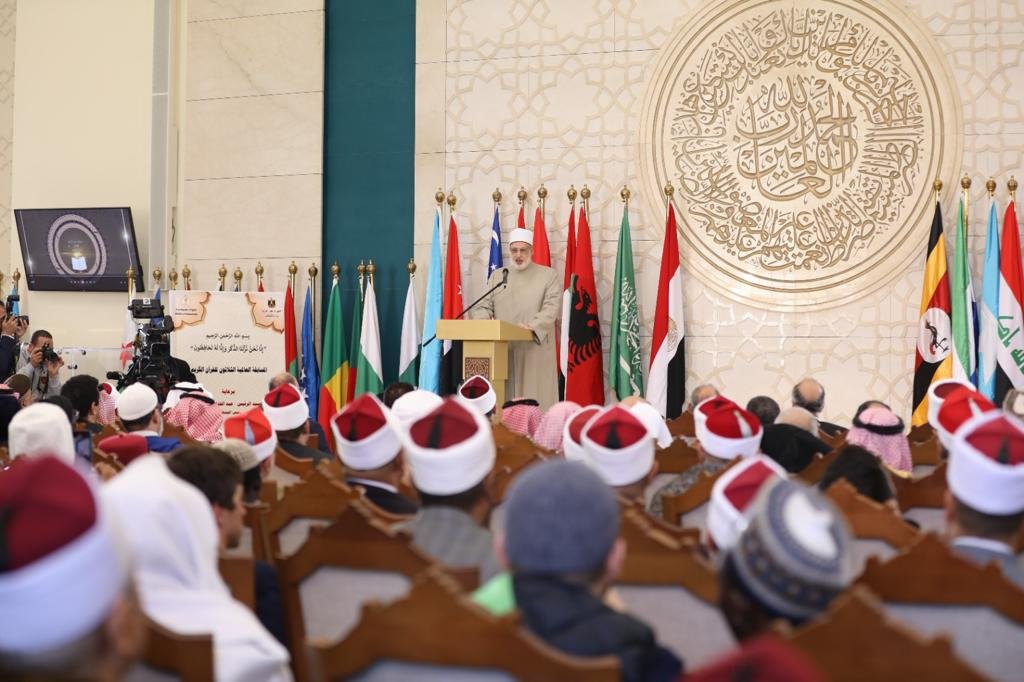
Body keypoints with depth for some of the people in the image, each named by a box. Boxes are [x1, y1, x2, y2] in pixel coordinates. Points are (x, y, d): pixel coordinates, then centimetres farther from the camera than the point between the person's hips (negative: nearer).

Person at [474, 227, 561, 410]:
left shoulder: (549, 275, 6)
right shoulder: (497, 275, 18)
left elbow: (552, 307, -7)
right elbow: (485, 306, 13)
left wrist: (533, 326, -24)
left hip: (534, 350, -3)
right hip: (502, 350, 3)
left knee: (534, 406, -5)